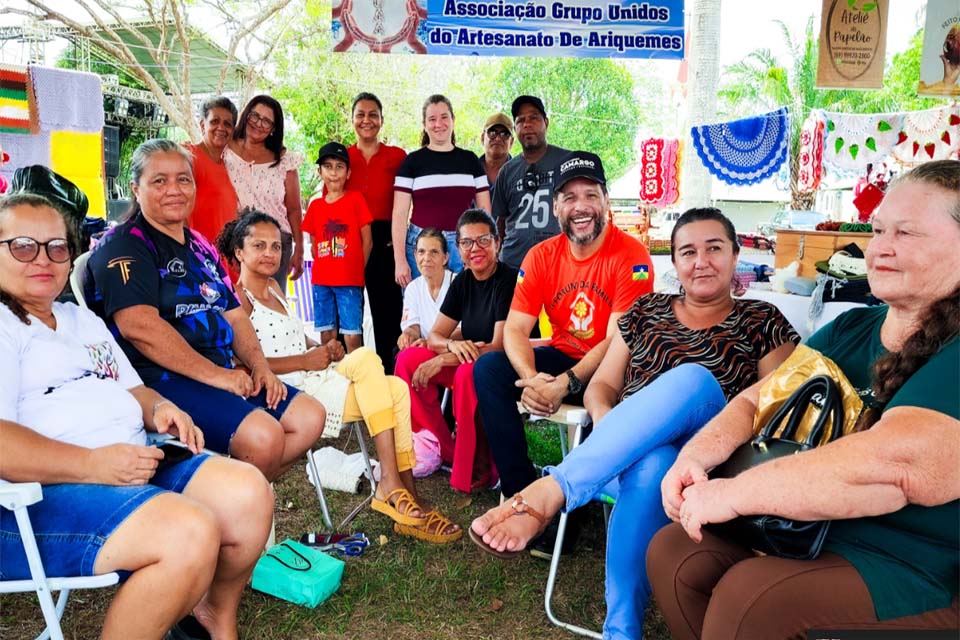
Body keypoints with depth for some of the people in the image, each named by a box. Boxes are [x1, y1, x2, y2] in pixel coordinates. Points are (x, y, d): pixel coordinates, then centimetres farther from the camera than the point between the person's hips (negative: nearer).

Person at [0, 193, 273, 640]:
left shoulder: (84, 320, 25)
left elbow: (132, 391, 27)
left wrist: (157, 407, 3)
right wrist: (93, 464, -25)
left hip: (134, 467, 8)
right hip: (38, 498, -8)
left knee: (247, 492, -12)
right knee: (191, 531, -31)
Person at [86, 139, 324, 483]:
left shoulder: (201, 247, 20)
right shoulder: (124, 246, -6)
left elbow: (234, 315, 18)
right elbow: (138, 326, -20)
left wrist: (260, 366, 0)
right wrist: (215, 375, -20)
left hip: (222, 374, 9)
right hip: (160, 380, -9)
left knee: (309, 417, -1)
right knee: (262, 435, -28)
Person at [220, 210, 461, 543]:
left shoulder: (274, 289, 22)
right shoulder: (238, 299, -6)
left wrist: (322, 348, 4)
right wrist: (306, 360, -19)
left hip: (315, 379, 8)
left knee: (396, 389, -11)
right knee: (366, 358, -25)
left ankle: (400, 489, -12)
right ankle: (392, 484, -23)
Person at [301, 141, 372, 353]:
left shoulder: (356, 199, -1)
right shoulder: (315, 205, 10)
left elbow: (367, 240, -1)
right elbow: (314, 244, 16)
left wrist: (357, 270, -1)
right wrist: (322, 268, 6)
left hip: (350, 281, -4)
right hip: (321, 280, 4)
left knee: (352, 336, -5)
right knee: (326, 335, 9)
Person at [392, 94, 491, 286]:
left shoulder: (470, 160, 12)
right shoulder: (413, 161, 5)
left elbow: (485, 211, 12)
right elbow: (399, 214, 1)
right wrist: (399, 260, -7)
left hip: (463, 246, 2)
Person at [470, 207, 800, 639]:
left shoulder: (762, 322, 12)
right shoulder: (647, 311, 17)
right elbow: (601, 386, 15)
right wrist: (608, 427, -9)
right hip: (622, 459, 2)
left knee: (694, 378, -32)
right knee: (650, 465, -37)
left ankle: (550, 490, -38)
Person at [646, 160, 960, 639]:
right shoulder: (850, 330, 7)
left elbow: (896, 464, -32)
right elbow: (756, 400, 4)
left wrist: (733, 493, -28)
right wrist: (695, 456, -16)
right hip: (812, 529, 7)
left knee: (747, 596, -26)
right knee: (672, 551, -4)